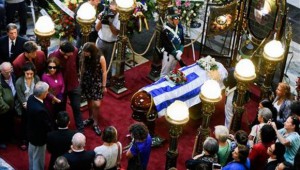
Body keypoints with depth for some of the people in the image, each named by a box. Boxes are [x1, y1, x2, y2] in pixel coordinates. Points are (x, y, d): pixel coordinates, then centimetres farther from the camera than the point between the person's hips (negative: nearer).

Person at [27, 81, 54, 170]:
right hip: (39, 137, -9)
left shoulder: (31, 98, -16)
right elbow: (48, 126, -25)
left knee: (32, 157, 32)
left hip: (31, 133, 9)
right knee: (38, 160, 15)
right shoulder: (40, 110, -41)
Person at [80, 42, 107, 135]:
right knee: (89, 101, 17)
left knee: (97, 104, -7)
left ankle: (95, 123, 12)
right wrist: (81, 80, 11)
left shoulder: (100, 58, -21)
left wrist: (104, 86, -7)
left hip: (97, 83, -3)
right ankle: (91, 118, 39)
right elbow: (82, 68, 4)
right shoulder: (84, 57, -10)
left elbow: (104, 72, -11)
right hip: (87, 81, 4)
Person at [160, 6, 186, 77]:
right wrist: (176, 54, -20)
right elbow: (167, 45, -19)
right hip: (168, 54, -6)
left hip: (177, 53, 6)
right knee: (165, 73, 5)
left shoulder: (180, 27, -2)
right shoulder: (165, 30, -22)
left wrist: (180, 51, -12)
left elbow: (182, 40, 4)